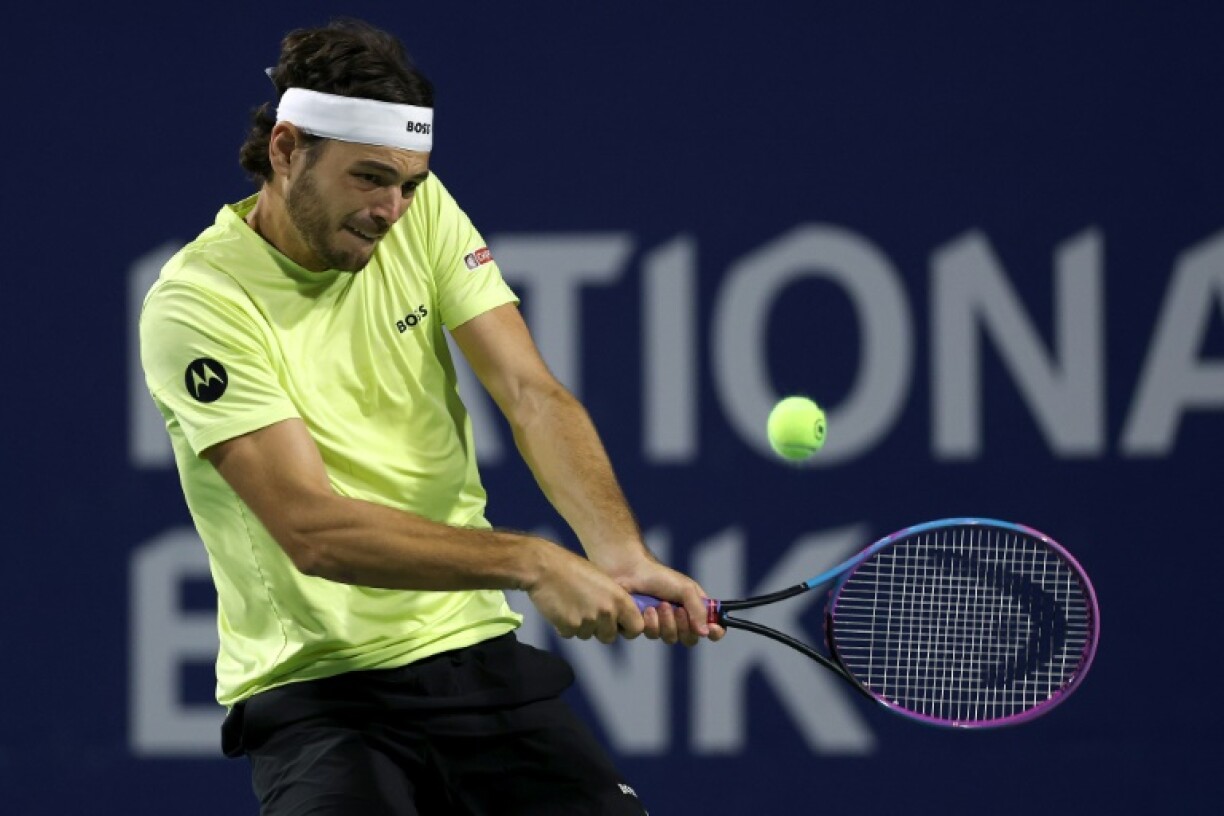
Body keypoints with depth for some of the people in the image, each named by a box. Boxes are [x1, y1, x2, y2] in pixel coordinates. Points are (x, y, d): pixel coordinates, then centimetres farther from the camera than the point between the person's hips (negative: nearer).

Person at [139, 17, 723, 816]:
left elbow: (531, 394, -6)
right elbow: (313, 528, -21)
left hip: (479, 657, 5)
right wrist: (531, 563, -28)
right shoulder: (199, 301, -14)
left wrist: (621, 553, -24)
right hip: (314, 686, -5)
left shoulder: (421, 210, 3)